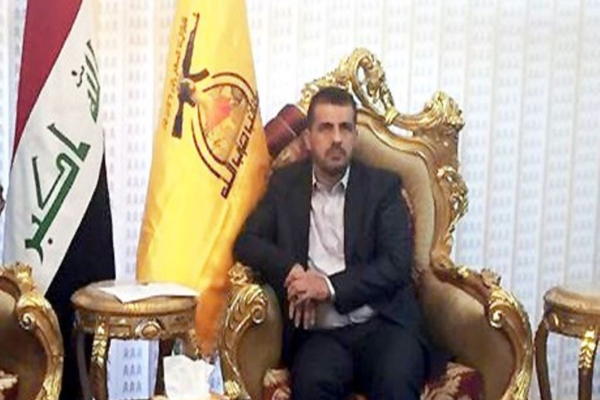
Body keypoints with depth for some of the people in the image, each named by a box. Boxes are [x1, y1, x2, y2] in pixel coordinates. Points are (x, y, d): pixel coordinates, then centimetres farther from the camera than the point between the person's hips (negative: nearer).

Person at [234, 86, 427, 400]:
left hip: (382, 323, 0)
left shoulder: (383, 186, 7)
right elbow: (246, 241, 6)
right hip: (319, 332, 0)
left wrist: (330, 286, -15)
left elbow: (397, 264, -3)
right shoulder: (285, 184, 13)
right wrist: (292, 272, -12)